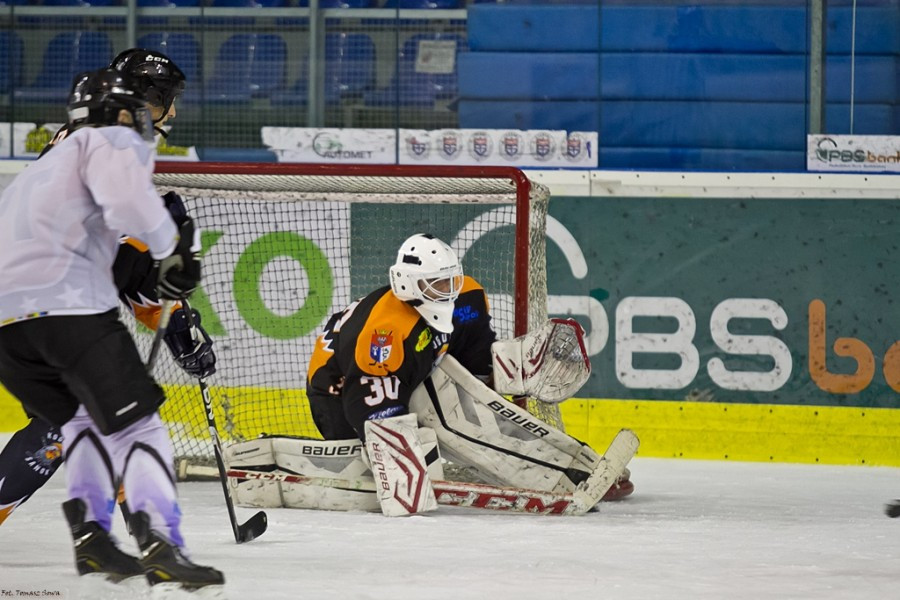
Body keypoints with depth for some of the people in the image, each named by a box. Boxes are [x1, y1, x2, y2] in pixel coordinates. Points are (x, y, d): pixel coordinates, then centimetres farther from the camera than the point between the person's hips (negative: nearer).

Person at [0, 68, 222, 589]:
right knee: (134, 421, -6)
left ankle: (90, 534, 14)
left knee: (84, 417, 24)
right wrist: (175, 249, 1)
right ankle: (160, 545, -18)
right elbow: (127, 199, -12)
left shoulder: (45, 168, 36)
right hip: (66, 302, -8)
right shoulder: (117, 142, 9)